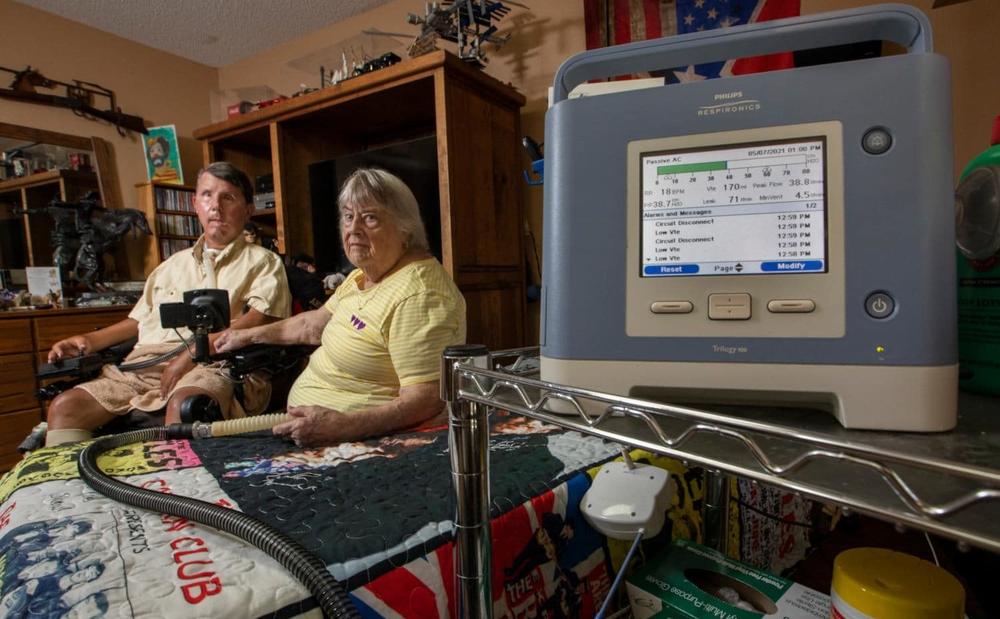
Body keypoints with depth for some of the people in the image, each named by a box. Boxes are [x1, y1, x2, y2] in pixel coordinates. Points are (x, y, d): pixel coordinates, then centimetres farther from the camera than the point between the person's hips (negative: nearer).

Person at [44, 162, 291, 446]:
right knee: (64, 406, -14)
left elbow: (259, 320, -8)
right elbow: (139, 320, 33)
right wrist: (91, 340, 14)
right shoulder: (173, 265, 29)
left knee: (185, 403, -38)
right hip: (143, 365, 6)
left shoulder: (262, 262, 8)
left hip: (214, 365, -6)